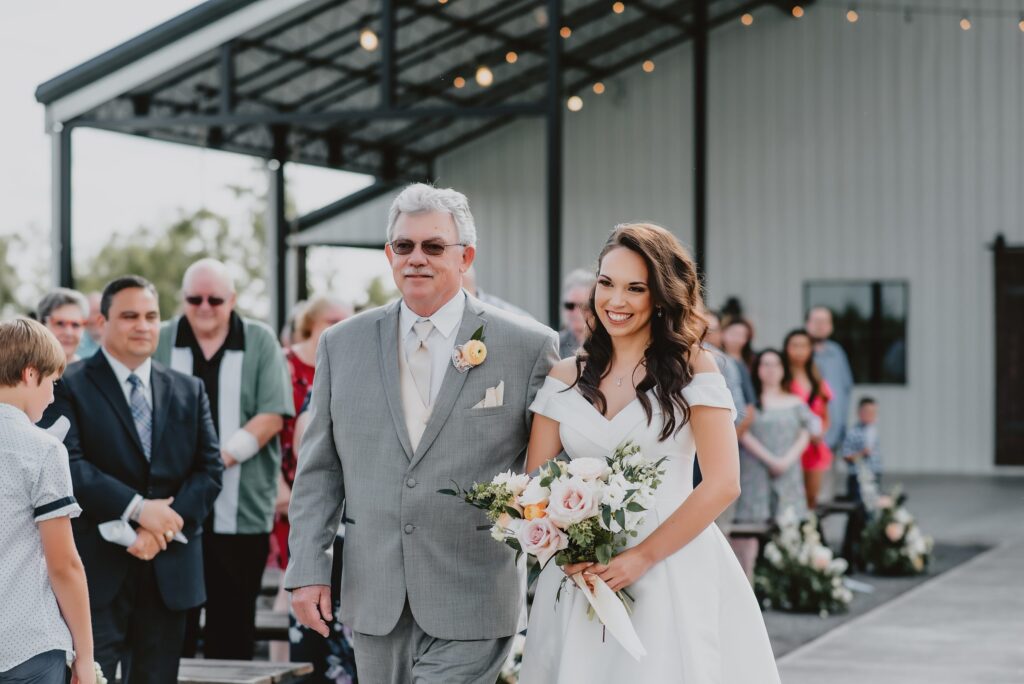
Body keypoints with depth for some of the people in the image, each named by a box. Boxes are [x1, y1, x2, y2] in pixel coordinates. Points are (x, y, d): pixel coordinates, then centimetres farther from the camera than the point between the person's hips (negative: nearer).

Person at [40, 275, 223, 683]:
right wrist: (137, 509, -20)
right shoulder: (69, 387, -1)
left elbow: (210, 469, 6)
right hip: (97, 570, -4)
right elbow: (68, 466, -13)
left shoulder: (189, 391, 13)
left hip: (169, 570, 5)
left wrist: (168, 525, -9)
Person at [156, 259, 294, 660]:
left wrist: (222, 457, -13)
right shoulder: (160, 342, 7)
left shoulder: (260, 342, 5)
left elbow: (272, 416, -3)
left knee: (233, 624, 5)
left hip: (241, 511, 0)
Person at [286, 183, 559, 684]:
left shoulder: (529, 347, -2)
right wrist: (306, 568, 2)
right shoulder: (342, 345, 7)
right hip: (374, 602, 4)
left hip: (472, 605, -3)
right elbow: (318, 469, 9)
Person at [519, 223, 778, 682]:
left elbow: (723, 484, -10)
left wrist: (643, 557, -15)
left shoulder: (692, 368, -3)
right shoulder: (565, 377, 8)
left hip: (675, 574, -3)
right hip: (581, 577, 3)